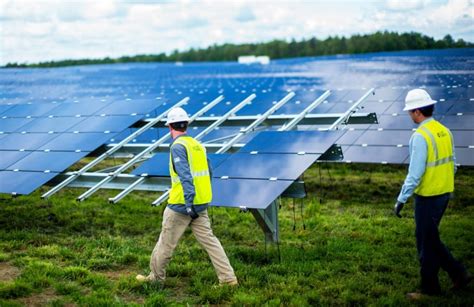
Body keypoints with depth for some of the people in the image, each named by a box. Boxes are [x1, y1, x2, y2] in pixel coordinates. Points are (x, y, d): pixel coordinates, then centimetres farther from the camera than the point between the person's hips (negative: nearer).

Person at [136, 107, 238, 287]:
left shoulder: (178, 146, -12)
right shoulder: (198, 144, 12)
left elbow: (185, 176, -23)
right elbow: (207, 174, 18)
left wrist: (188, 203, -27)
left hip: (181, 205, -7)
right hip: (201, 205, 7)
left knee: (166, 242, 8)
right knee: (209, 240, 8)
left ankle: (156, 277, 22)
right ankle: (228, 278, 5)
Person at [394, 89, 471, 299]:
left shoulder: (420, 136, -20)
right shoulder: (444, 131, 5)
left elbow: (415, 173, -22)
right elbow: (451, 165, 12)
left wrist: (401, 200, -16)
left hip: (427, 197, -8)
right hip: (444, 194, 8)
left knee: (427, 242, 6)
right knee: (431, 238, 21)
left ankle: (429, 289, 19)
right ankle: (458, 274, 21)